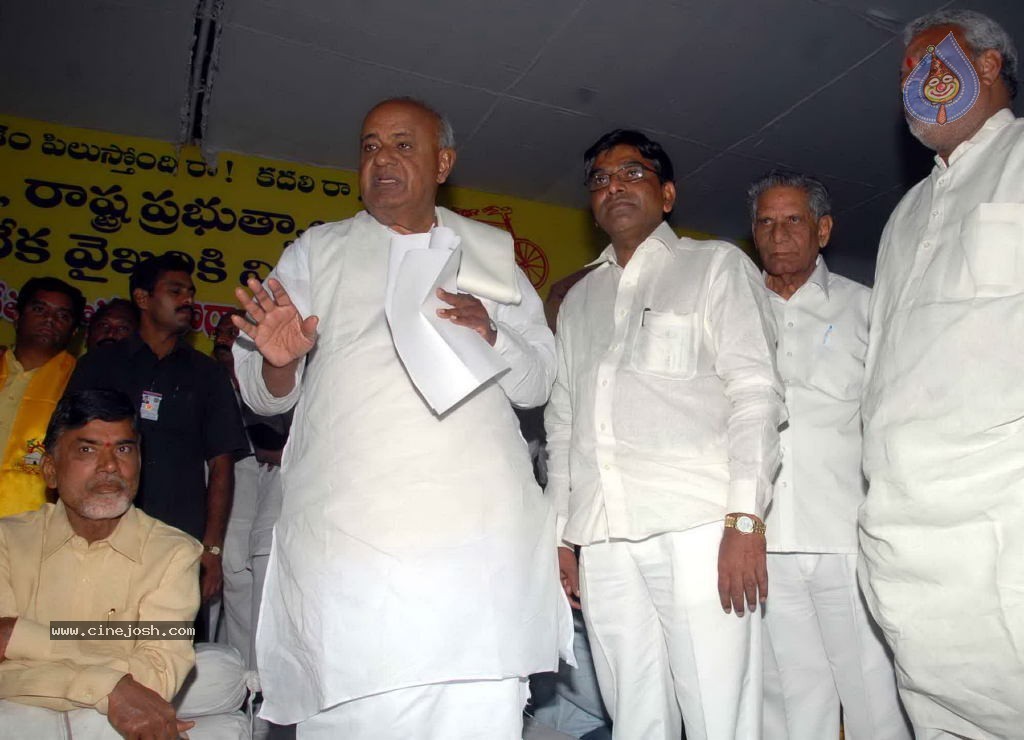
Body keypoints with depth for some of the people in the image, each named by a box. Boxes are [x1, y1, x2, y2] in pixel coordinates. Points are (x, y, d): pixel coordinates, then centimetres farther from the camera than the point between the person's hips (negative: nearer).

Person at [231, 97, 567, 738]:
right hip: (349, 534, 0)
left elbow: (539, 381, 12)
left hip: (476, 532, 1)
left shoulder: (492, 251, 16)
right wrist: (280, 364, -12)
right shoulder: (317, 251, 16)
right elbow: (264, 395, 11)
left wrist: (491, 335, -7)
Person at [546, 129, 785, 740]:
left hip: (698, 524, -4)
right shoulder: (578, 300, 23)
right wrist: (561, 532, 14)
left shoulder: (716, 265, 11)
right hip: (603, 539, 4)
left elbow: (756, 392, 0)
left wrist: (745, 519, -11)